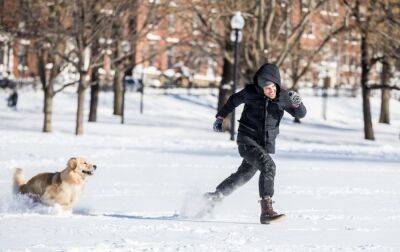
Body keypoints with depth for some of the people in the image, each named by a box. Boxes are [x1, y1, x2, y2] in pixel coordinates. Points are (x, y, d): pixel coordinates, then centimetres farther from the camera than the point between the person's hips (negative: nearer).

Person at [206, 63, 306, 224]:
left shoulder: (282, 97, -5)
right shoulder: (251, 92, -11)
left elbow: (301, 114, -3)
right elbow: (234, 99, 8)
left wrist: (296, 103, -24)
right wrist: (220, 117, 16)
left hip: (266, 144, 5)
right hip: (248, 140, -5)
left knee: (243, 175, 19)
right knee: (268, 166, -28)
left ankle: (213, 197, 40)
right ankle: (266, 210, -34)